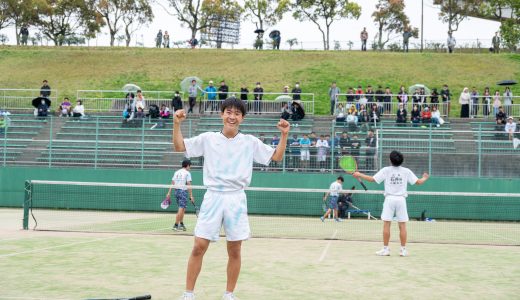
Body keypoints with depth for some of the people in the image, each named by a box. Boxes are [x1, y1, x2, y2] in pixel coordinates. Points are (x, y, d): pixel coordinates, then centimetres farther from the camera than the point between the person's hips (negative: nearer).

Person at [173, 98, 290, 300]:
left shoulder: (250, 142, 7)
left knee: (234, 251, 3)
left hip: (236, 200, 1)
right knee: (199, 247, -5)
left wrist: (284, 134, -2)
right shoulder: (207, 139, 5)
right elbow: (179, 147, 7)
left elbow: (276, 157, 11)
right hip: (213, 198, -1)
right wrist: (177, 124, -7)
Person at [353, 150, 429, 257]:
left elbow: (372, 179, -3)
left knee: (386, 225, 0)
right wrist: (425, 178, 29)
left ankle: (385, 249, 0)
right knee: (402, 225, 4)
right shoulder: (406, 171, 3)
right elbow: (418, 182, 7)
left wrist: (359, 175, 9)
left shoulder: (386, 170, -1)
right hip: (401, 199, 1)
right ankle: (403, 250, 6)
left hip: (389, 199, -1)